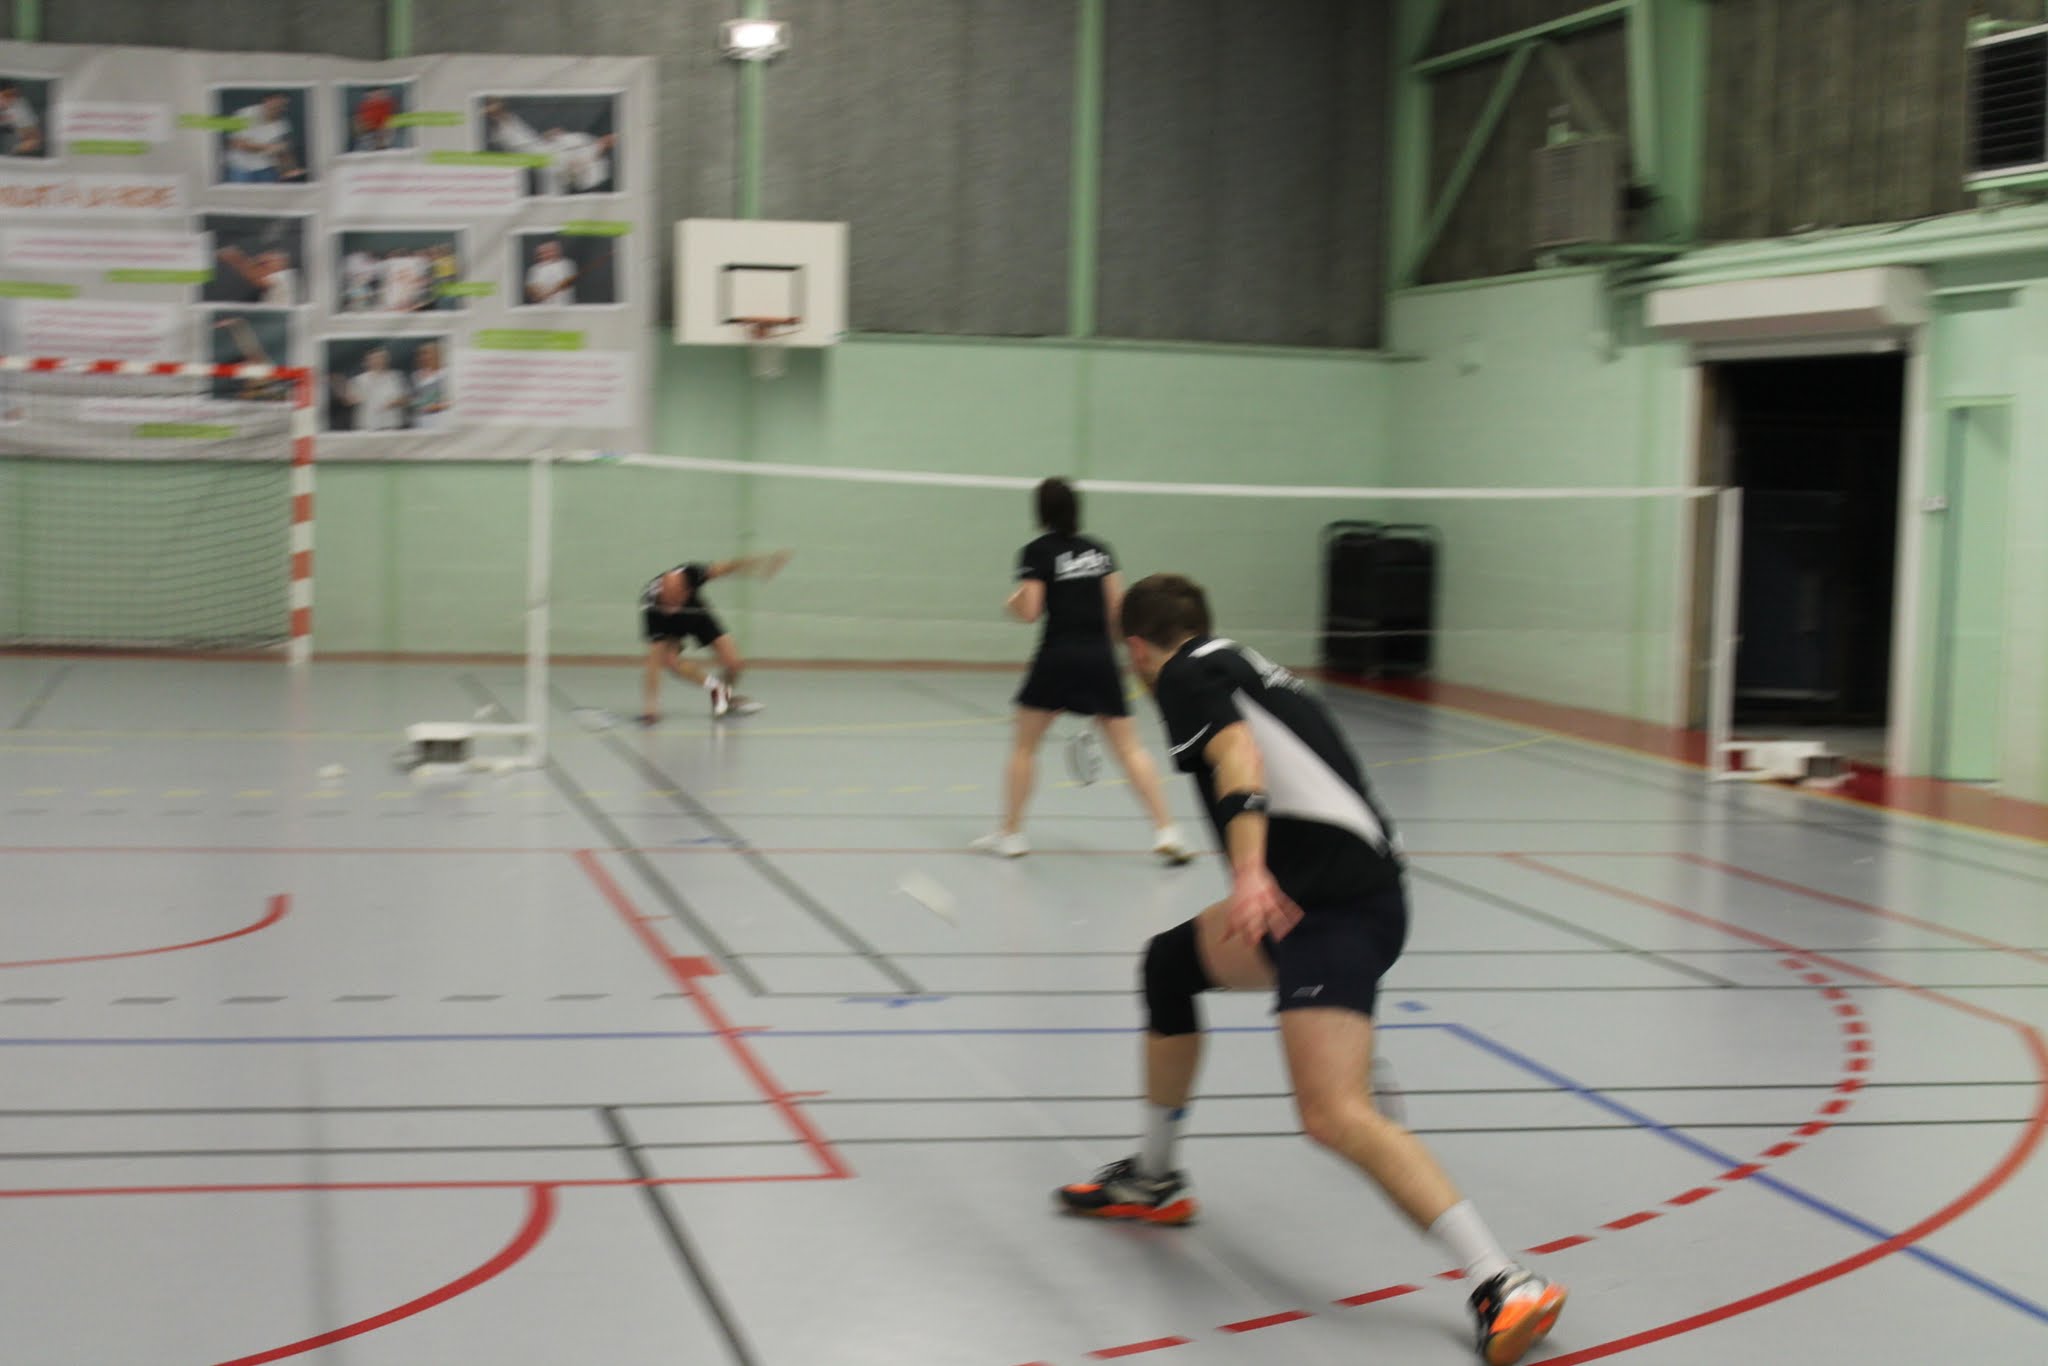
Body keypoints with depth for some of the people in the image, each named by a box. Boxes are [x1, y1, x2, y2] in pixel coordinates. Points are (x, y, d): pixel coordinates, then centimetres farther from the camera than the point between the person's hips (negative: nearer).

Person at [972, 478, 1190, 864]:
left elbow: (1029, 611, -10)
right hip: (1101, 658, 4)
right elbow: (1116, 606, 9)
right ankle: (1165, 831, 1)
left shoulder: (1037, 552, -4)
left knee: (1024, 744, 12)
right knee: (1129, 747, 7)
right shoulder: (1099, 549, 10)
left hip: (1057, 657, -4)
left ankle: (1010, 832, 13)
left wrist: (1012, 603, 11)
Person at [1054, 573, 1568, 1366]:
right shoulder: (1244, 666, 26)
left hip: (1336, 904, -10)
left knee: (1333, 1113, -20)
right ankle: (1153, 1183, 38)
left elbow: (1237, 754, -19)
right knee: (1169, 963, 26)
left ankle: (1504, 1289, -26)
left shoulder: (1185, 675, 2)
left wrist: (1250, 872, -34)